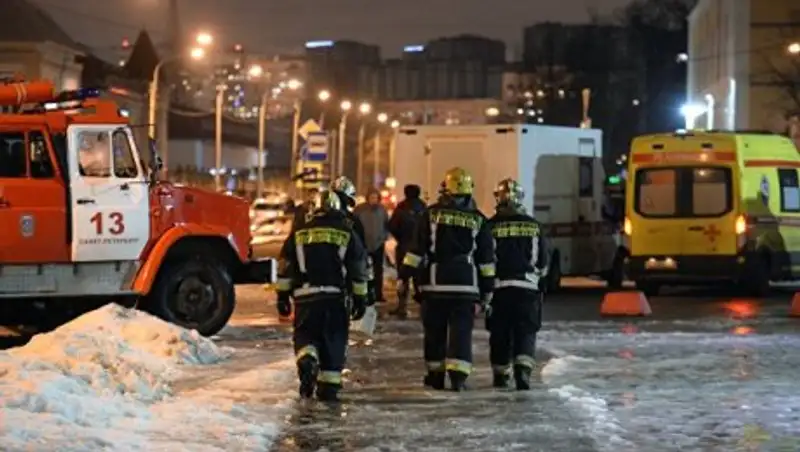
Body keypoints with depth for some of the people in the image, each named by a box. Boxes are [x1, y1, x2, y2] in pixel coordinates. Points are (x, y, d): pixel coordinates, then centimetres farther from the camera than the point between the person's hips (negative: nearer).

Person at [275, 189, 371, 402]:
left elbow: (285, 268, 7)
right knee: (334, 341, 8)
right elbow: (359, 271, 5)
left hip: (305, 297, 0)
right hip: (336, 298, 0)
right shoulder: (347, 235, 5)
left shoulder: (299, 234, 7)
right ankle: (329, 386, 7)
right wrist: (360, 299, 12)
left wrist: (282, 296, 13)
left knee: (305, 334, 11)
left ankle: (307, 359, -21)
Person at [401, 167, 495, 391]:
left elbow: (416, 249, -1)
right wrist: (487, 289, 12)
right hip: (466, 285, 0)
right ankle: (458, 375, -11)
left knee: (435, 331, 11)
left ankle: (436, 375, 18)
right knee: (461, 331, 0)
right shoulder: (478, 220, 4)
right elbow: (486, 258, 6)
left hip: (435, 283, 0)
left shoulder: (432, 214, 0)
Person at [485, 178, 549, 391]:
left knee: (500, 332, 9)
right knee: (526, 331, 2)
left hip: (498, 287, 0)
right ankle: (523, 367, -18)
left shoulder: (490, 227, -5)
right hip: (527, 286, 0)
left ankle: (501, 374, 15)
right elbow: (543, 261, 7)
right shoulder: (533, 226, 1)